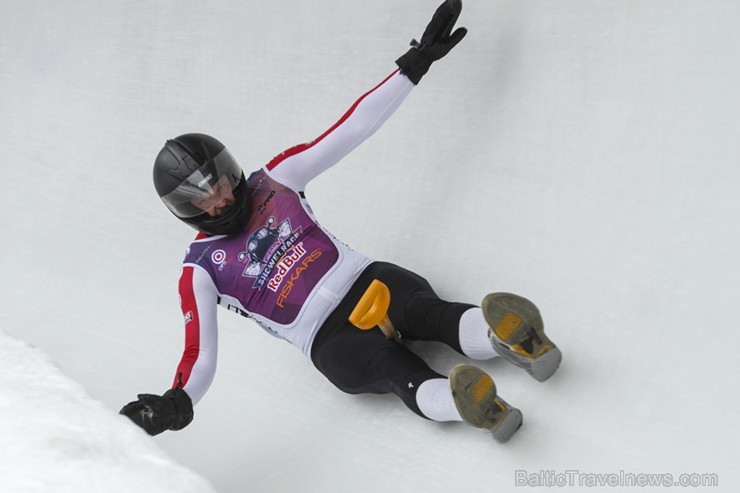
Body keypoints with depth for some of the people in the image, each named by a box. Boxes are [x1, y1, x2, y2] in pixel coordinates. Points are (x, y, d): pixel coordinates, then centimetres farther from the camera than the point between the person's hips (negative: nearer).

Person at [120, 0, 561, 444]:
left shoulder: (275, 180, 9)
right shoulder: (201, 270, 2)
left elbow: (353, 129, 6)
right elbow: (200, 357, -3)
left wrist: (417, 62, 0)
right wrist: (175, 404, -26)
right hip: (331, 340, -2)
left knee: (428, 312, -32)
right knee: (401, 374, -33)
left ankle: (519, 339, -58)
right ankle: (468, 405, -60)